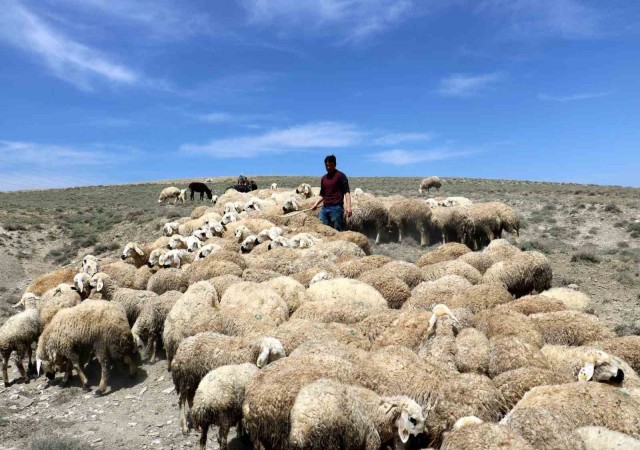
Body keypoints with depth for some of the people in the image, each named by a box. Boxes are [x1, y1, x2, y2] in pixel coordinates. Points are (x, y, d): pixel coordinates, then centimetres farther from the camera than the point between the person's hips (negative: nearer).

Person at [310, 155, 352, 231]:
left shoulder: (340, 176, -1)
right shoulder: (324, 178, 17)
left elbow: (347, 192, -8)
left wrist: (348, 207, -19)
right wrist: (315, 204, 9)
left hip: (336, 207, -6)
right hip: (325, 208, 6)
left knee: (336, 230, -4)